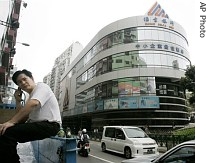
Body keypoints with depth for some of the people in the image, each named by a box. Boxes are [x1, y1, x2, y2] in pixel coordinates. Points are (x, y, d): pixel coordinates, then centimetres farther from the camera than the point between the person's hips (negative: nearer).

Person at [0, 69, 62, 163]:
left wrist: (11, 122, -25)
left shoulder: (41, 86, -2)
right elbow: (22, 119, 18)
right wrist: (18, 100, 11)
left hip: (50, 125, -9)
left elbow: (33, 104, -23)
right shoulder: (30, 97, 23)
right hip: (38, 125, 9)